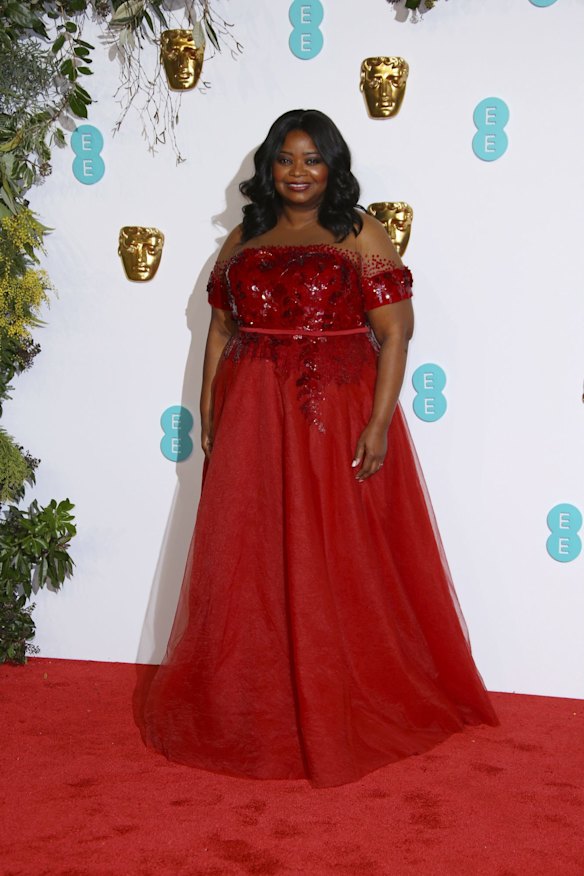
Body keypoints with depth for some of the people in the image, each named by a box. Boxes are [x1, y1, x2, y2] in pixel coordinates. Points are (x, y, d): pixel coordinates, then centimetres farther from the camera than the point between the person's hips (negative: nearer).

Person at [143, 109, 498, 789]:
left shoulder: (360, 236, 1)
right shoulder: (242, 241, 13)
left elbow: (395, 332, -6)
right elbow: (219, 332, 13)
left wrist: (378, 423, -15)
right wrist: (209, 419, 6)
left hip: (337, 418, -4)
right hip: (251, 420, 4)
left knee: (335, 565, 0)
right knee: (247, 563, 6)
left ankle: (339, 715, 15)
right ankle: (251, 711, 22)